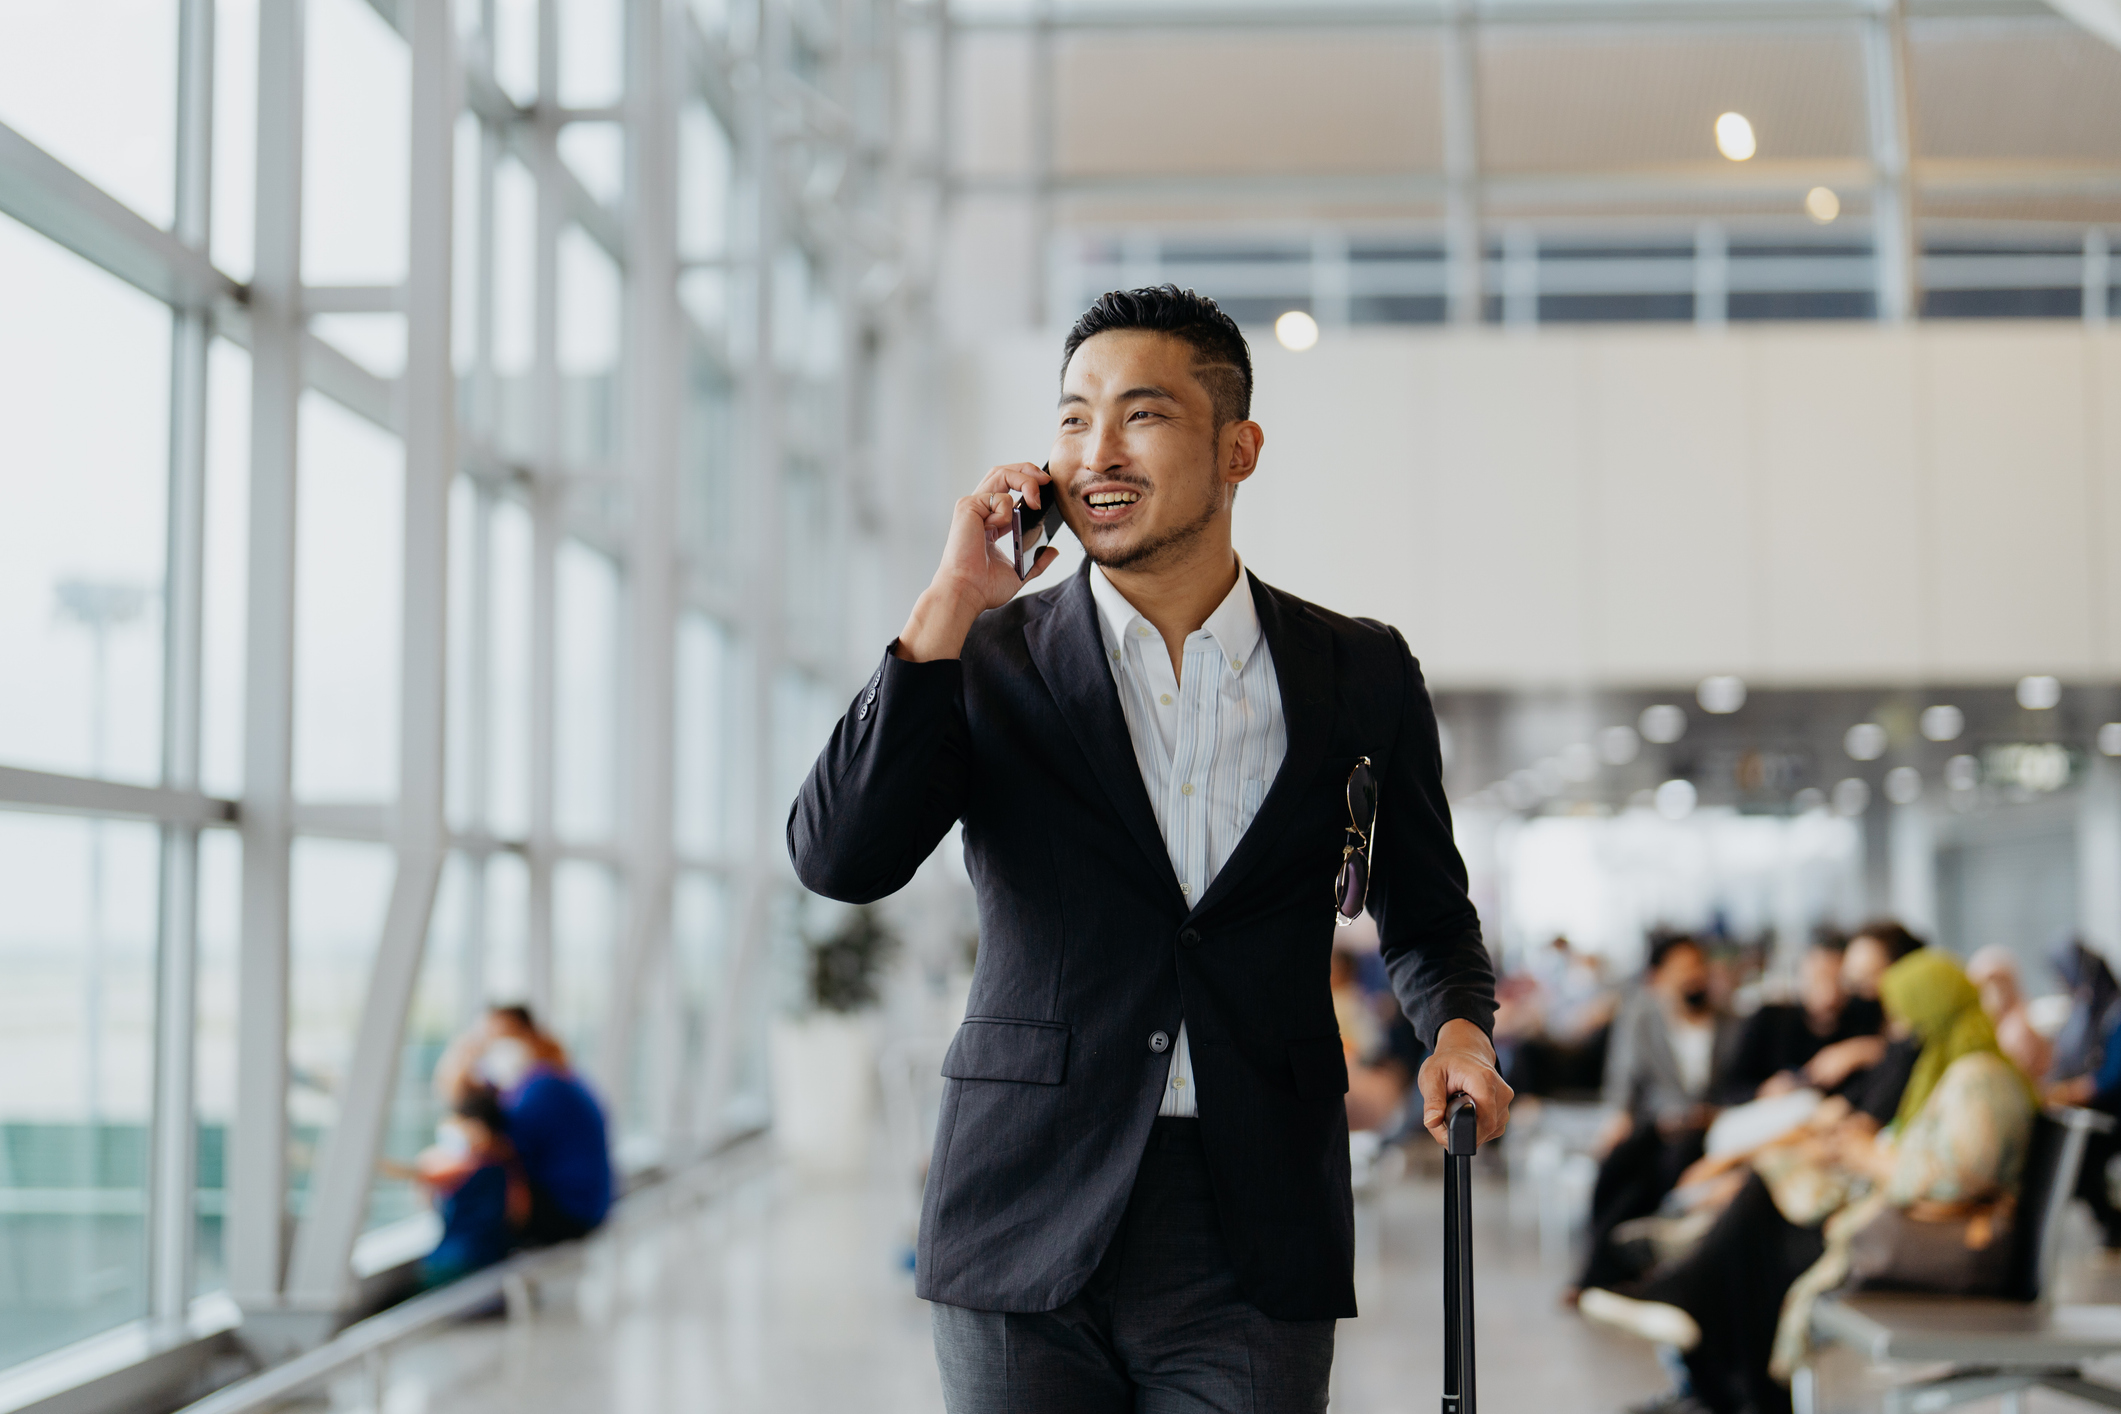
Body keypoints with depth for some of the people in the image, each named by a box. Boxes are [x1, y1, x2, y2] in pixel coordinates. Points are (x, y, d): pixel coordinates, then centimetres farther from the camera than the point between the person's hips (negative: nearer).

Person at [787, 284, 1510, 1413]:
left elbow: (1424, 917, 18)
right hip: (1028, 1236, 0)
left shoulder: (1360, 675, 5)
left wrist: (1459, 1028, -3)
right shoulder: (989, 659, 3)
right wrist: (950, 603, -12)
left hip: (1254, 1255, 1)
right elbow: (838, 860, -11)